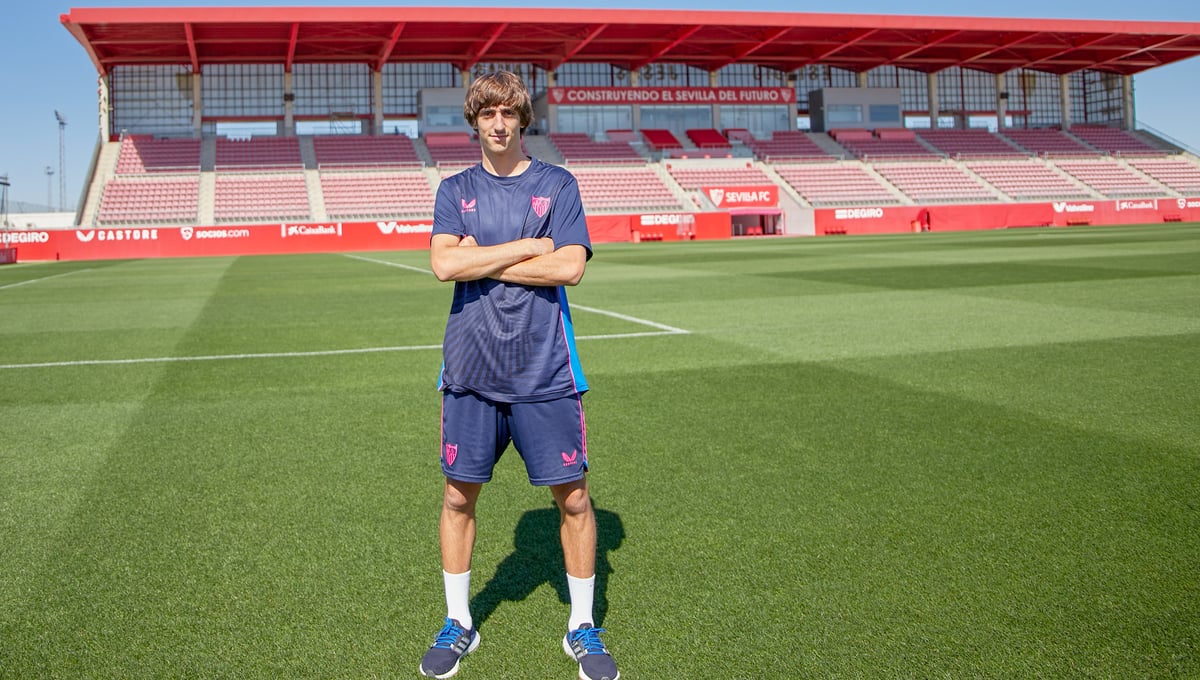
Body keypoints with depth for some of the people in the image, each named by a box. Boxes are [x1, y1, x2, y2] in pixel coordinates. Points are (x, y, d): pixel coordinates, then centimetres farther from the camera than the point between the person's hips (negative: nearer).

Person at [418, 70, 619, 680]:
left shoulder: (557, 185, 4)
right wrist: (528, 247, -10)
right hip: (470, 367, 2)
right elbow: (443, 263, -9)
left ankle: (582, 626, 21)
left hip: (544, 370, -1)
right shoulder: (455, 189, 8)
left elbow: (570, 266, -11)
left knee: (573, 498, 3)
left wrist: (482, 258, -9)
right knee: (458, 496, 8)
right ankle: (458, 622, 27)